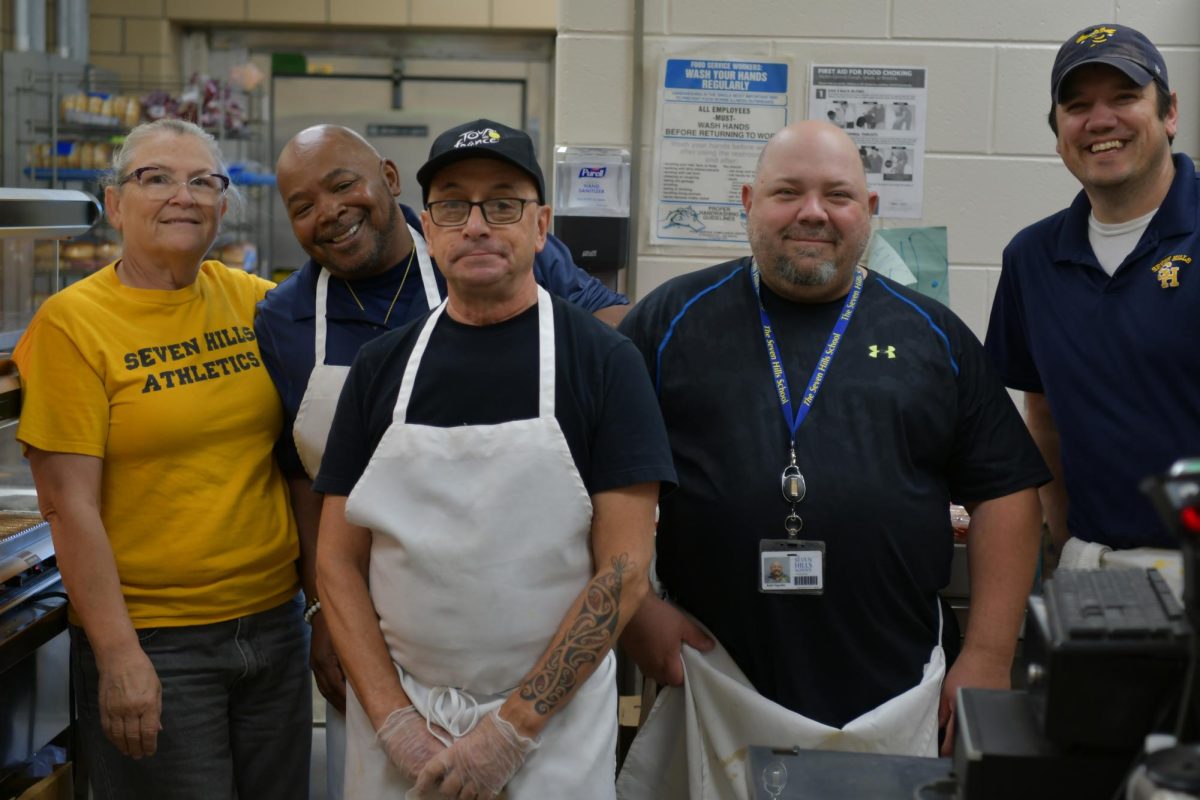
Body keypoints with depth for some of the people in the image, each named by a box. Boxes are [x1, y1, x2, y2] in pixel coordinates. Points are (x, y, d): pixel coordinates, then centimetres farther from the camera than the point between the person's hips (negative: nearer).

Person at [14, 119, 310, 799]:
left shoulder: (257, 303, 4)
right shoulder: (71, 323, -8)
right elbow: (69, 506, -12)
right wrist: (117, 655, -15)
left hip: (274, 620, 5)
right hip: (152, 644, -5)